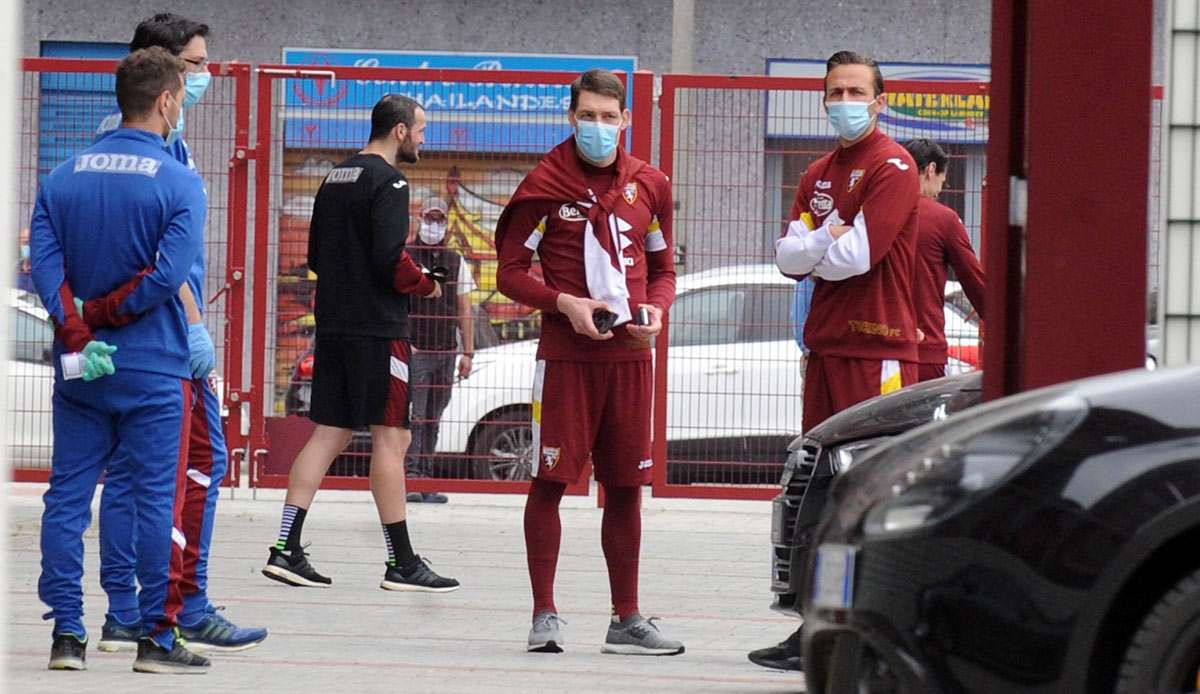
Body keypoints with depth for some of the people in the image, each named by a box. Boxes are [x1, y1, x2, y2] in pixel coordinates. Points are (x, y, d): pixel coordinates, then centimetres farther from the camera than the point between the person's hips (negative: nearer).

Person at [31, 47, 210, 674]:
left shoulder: (63, 177, 5)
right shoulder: (179, 183, -8)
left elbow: (43, 263, -6)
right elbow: (169, 273, -19)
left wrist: (78, 334, -12)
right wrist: (102, 312, -10)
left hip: (78, 368, 4)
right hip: (153, 369, -4)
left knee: (67, 498, 9)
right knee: (158, 499, 2)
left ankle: (66, 634, 7)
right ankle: (156, 638, 4)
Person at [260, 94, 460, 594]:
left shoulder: (336, 178, 16)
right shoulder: (387, 182, -12)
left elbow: (316, 257, 19)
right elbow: (391, 259, -20)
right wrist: (426, 285, -3)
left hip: (333, 324, 8)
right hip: (377, 328, -8)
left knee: (328, 434, 8)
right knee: (390, 437, -4)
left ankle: (286, 550, 3)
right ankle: (401, 563, -2)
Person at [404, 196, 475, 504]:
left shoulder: (456, 262, 14)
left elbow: (464, 311, 14)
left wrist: (468, 352, 8)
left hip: (445, 352, 5)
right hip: (415, 351, -5)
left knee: (433, 420, 7)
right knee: (415, 417, -11)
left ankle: (426, 481, 10)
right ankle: (410, 478, -13)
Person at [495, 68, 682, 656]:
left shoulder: (649, 185, 10)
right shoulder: (546, 184, -2)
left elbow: (663, 269, 19)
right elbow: (510, 272, 0)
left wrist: (655, 310, -2)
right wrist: (564, 303, -15)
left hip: (630, 354, 4)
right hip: (565, 354, -4)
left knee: (625, 485, 7)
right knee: (549, 480, -4)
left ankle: (626, 619, 14)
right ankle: (545, 614, 4)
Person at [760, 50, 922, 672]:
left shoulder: (892, 167, -7)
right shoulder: (820, 174, 19)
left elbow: (858, 254, -17)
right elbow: (787, 256, 9)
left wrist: (814, 250, 0)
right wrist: (831, 241, -8)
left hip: (877, 347, -8)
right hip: (825, 343, 8)